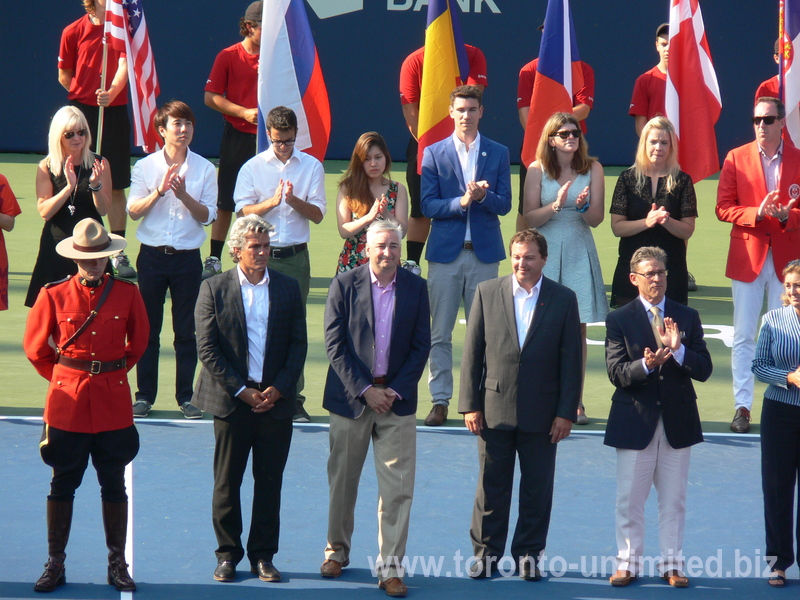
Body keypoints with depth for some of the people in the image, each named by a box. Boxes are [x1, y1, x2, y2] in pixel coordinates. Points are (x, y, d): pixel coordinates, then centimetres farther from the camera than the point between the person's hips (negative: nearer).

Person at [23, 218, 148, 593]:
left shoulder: (127, 294, -1)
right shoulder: (54, 296, -4)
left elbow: (137, 344, 14)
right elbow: (36, 349, 7)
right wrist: (63, 379, 11)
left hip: (113, 403, 1)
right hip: (67, 403, -1)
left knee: (114, 485, 7)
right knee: (63, 485, 5)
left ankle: (117, 563, 15)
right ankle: (55, 564, 13)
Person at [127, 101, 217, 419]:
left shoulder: (204, 169, 2)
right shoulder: (145, 166, 2)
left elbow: (207, 215, -2)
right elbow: (133, 210, -3)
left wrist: (184, 195, -17)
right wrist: (159, 191, -17)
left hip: (187, 258, 0)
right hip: (153, 255, 0)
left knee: (187, 330, 2)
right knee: (148, 328, 3)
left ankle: (185, 396, 10)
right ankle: (144, 395, 10)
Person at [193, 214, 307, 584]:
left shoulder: (287, 288, 7)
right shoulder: (214, 289, 0)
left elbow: (298, 344, 6)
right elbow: (207, 348, -4)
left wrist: (279, 388, -6)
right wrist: (241, 390, -9)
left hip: (275, 401, 2)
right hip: (232, 400, -2)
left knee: (270, 483, 5)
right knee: (227, 481, 3)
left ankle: (263, 555, 13)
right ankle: (227, 554, 13)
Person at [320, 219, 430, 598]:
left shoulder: (415, 288, 3)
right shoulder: (344, 285, -3)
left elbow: (421, 345, 3)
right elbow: (335, 345, -5)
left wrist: (396, 390, -8)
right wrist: (365, 391, -11)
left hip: (397, 398, 1)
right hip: (351, 396, -1)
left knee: (398, 486, -5)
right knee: (342, 480, 10)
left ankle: (391, 567, -1)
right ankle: (337, 550, 30)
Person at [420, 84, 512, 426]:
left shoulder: (498, 154, 7)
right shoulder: (434, 153, 4)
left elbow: (504, 205, 2)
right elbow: (428, 205, -2)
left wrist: (483, 196, -18)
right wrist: (461, 202, -17)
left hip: (483, 252, 0)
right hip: (445, 251, 0)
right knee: (440, 333, 0)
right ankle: (440, 401, 5)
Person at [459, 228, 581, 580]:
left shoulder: (563, 299, 1)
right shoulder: (487, 293, 2)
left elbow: (570, 360, 0)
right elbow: (472, 353, 3)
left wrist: (566, 412, -4)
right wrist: (470, 405, -2)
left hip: (541, 414, 0)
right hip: (495, 409, 0)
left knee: (537, 488, 6)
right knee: (491, 485, 7)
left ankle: (529, 554, 18)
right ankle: (486, 551, 17)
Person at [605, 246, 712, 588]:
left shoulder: (687, 317, 6)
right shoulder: (619, 320, -1)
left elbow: (703, 370, -2)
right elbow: (616, 373, -10)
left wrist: (678, 350, -19)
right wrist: (646, 365, -28)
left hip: (677, 421, 2)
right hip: (635, 421, -2)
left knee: (674, 499, 7)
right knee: (629, 499, 4)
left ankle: (672, 564, 16)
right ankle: (628, 563, 15)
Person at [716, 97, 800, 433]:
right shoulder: (736, 159, 2)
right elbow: (723, 208, -1)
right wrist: (757, 213, -17)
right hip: (747, 257, 0)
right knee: (743, 337, 0)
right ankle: (742, 408, 3)